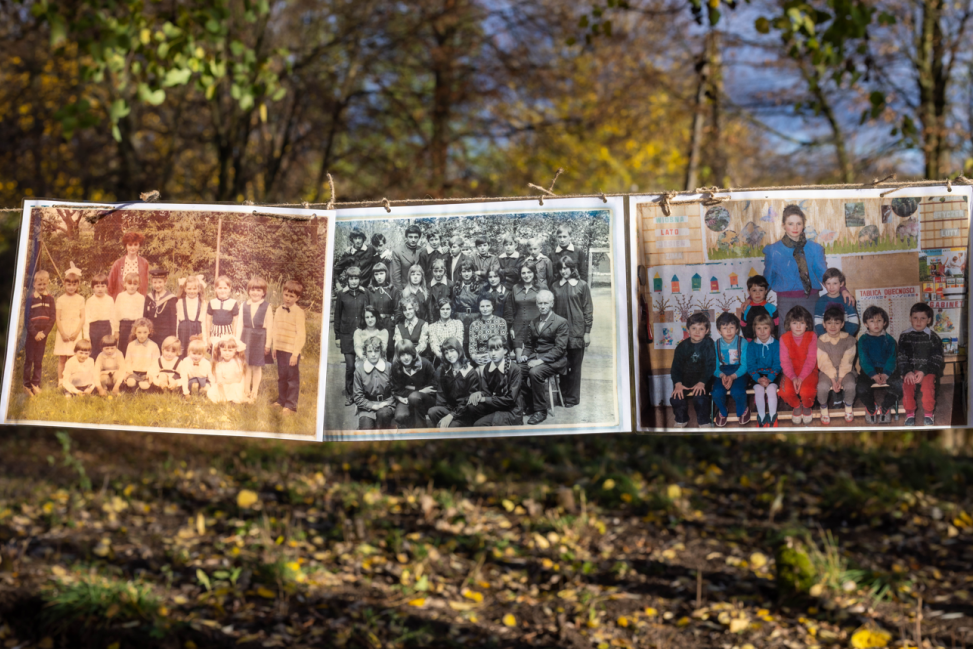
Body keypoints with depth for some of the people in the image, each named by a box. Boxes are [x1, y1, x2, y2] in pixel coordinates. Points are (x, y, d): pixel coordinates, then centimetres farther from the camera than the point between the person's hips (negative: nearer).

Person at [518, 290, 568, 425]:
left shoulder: (561, 322, -5)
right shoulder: (532, 323, 15)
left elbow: (560, 348, -13)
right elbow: (528, 344, 19)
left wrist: (541, 360, -22)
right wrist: (524, 355, -5)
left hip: (553, 361, -6)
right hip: (535, 358, 6)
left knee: (535, 372, -33)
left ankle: (540, 410, -19)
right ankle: (528, 404, -3)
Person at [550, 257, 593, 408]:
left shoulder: (581, 285, 0)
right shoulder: (555, 285, 7)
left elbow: (588, 309, 0)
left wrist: (587, 332, -4)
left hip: (576, 331, -2)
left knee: (575, 366, 3)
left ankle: (572, 398, 11)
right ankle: (562, 395, 18)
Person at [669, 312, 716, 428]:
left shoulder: (708, 344, -3)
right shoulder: (682, 346, 5)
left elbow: (710, 366, -9)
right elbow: (676, 366, 4)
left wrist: (702, 383, -21)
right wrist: (678, 383, -13)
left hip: (703, 379, -3)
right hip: (685, 380, 3)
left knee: (699, 398, -29)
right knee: (675, 398, -18)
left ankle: (703, 423, -2)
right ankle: (681, 421, 13)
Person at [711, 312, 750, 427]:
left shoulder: (742, 342, -9)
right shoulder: (716, 344, -2)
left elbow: (744, 365, -10)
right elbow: (714, 366, -2)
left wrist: (732, 377, -26)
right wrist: (722, 376, -25)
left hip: (739, 373, -2)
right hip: (722, 373, 2)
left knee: (737, 392, -31)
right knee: (717, 393, -26)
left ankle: (743, 409, 7)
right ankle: (722, 411, 11)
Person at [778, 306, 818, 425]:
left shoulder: (812, 336, -7)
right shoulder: (784, 338, -4)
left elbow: (811, 360, -12)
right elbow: (785, 361, -6)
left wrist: (801, 377, -23)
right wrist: (793, 378, -22)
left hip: (808, 371, -1)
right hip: (791, 371, 1)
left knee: (806, 391, -31)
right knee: (786, 391, -28)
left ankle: (807, 407, 9)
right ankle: (796, 406, 10)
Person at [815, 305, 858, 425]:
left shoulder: (849, 339, -6)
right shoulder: (821, 340, -7)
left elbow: (847, 362, -9)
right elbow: (824, 363, -10)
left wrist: (840, 379, -18)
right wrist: (833, 380, -20)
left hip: (845, 370, 0)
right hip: (827, 371, 0)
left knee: (850, 385, -30)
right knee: (822, 386, -31)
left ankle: (848, 407, 4)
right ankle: (824, 409, 1)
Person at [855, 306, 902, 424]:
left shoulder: (889, 339, 10)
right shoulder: (863, 340, 6)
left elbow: (892, 359, 0)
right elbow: (864, 360, -4)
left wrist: (885, 374, -19)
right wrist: (873, 375, -20)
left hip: (886, 370, 1)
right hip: (868, 370, -1)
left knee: (899, 385, -29)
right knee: (861, 388, -30)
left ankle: (885, 408, 0)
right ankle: (871, 409, 5)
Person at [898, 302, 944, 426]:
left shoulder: (933, 337, 3)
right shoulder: (905, 337, 7)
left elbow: (936, 359, -1)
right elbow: (902, 357, 3)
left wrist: (923, 371, -15)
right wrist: (907, 371, -14)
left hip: (927, 370, -1)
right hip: (910, 370, 1)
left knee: (928, 383, -29)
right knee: (907, 384, -26)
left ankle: (928, 413, -11)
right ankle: (910, 413, -10)